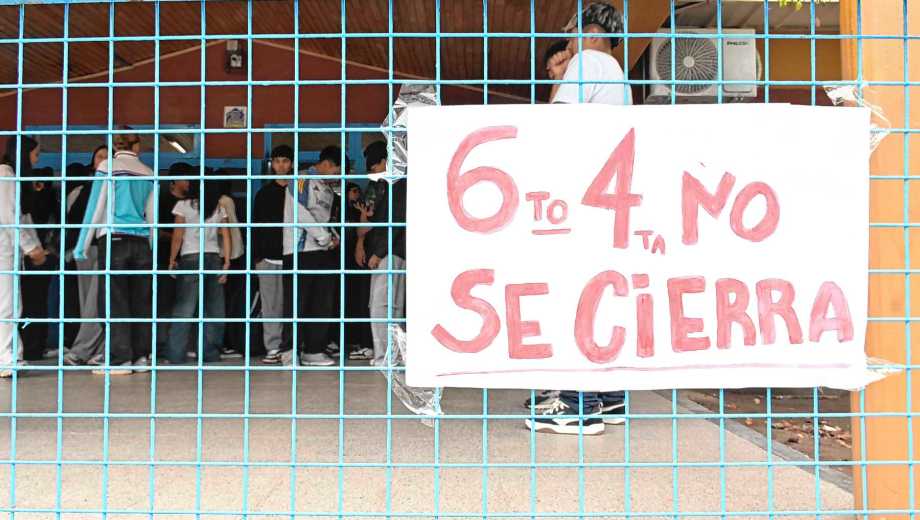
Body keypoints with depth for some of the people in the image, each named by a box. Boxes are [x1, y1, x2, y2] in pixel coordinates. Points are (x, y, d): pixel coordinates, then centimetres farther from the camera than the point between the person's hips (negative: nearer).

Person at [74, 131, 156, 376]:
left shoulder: (107, 167, 0)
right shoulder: (148, 173, 10)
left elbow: (96, 208, -2)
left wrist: (82, 245, 2)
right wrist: (152, 247, 20)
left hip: (113, 239, -4)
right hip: (141, 243, 4)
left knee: (114, 301, -2)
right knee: (140, 301, 7)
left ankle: (120, 360, -5)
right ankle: (141, 356, 9)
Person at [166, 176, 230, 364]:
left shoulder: (183, 206, -1)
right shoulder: (220, 209, 9)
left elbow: (177, 237, -3)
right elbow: (226, 237, 5)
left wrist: (172, 260, 5)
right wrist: (226, 263, 6)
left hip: (190, 259, -3)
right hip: (214, 259, 3)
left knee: (184, 309, -1)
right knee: (214, 309, 8)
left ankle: (176, 354, -3)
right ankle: (211, 353, 11)